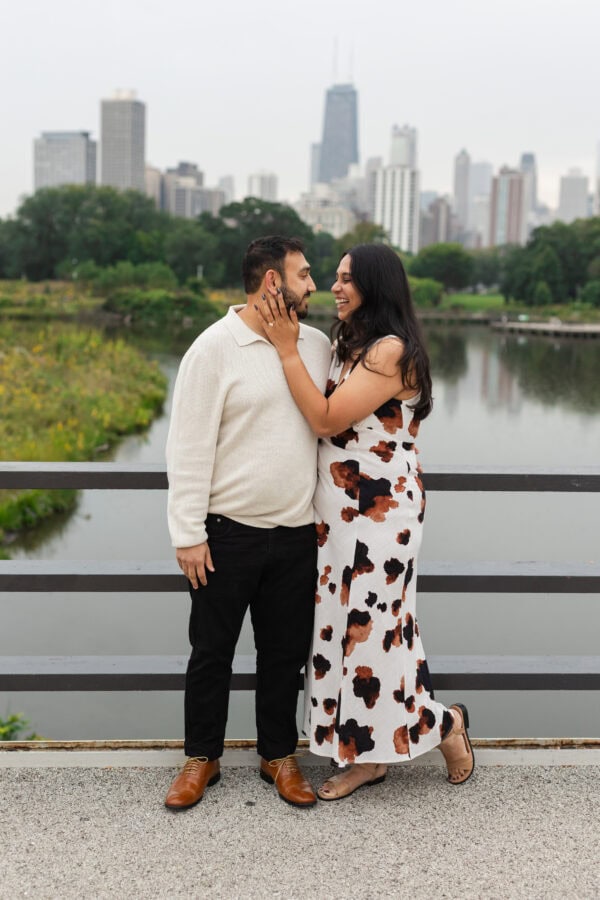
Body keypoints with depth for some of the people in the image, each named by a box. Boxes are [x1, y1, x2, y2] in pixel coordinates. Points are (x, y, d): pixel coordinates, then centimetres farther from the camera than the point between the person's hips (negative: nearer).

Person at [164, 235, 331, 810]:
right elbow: (189, 447, -11)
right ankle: (202, 758, 27)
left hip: (297, 533, 4)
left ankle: (279, 756, 30)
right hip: (227, 532, -4)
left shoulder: (316, 345, 6)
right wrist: (188, 534, -13)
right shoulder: (215, 348, -10)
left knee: (285, 652, 14)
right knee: (212, 650, 10)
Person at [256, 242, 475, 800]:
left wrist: (287, 348, -17)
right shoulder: (348, 344, 13)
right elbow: (319, 420, 6)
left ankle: (445, 723, 22)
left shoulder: (391, 350, -16)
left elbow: (326, 420, -20)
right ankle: (366, 754, 23)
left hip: (377, 512, -9)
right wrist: (286, 342, 2)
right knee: (345, 627, 11)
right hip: (337, 510, 9)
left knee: (369, 629, -1)